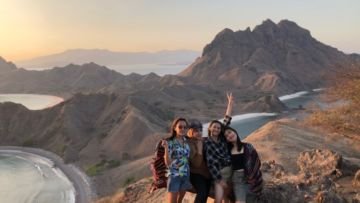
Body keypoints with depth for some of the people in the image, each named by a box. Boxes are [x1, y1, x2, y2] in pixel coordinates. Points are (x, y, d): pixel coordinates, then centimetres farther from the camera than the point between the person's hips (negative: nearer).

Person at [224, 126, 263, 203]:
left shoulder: (247, 146, 2)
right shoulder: (228, 150, 4)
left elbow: (257, 162, 2)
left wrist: (251, 177, -3)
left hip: (250, 178, 0)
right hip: (237, 179, 0)